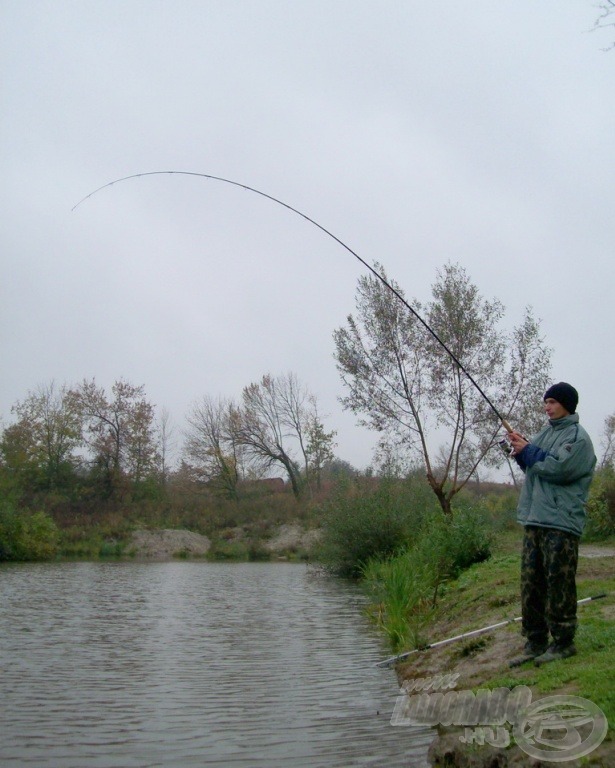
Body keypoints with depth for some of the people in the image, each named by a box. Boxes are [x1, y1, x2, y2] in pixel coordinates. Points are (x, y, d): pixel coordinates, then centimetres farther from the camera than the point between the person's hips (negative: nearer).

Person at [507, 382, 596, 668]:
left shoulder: (578, 437, -6)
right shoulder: (546, 433, 19)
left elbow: (559, 468, -18)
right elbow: (533, 465, 22)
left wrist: (528, 451, -8)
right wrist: (521, 449, 3)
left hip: (561, 523, -8)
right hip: (533, 520, 8)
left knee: (559, 585, -5)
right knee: (531, 583, 9)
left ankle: (563, 642, 6)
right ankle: (535, 643, 16)